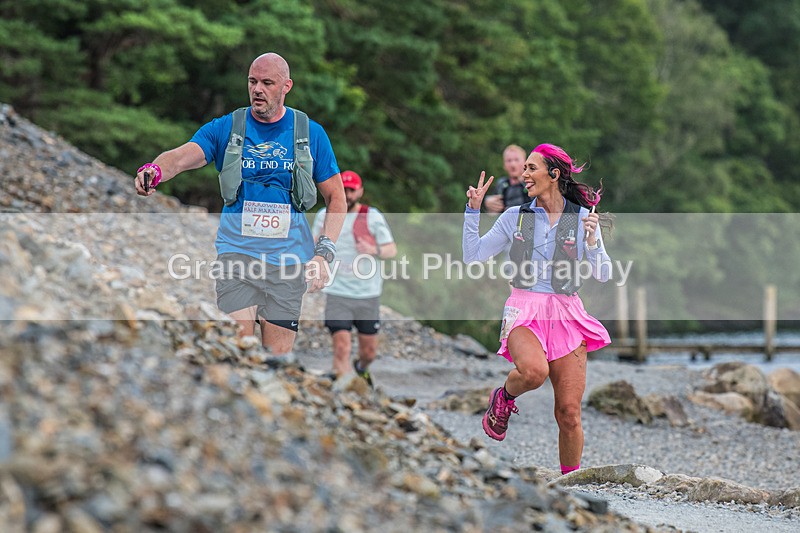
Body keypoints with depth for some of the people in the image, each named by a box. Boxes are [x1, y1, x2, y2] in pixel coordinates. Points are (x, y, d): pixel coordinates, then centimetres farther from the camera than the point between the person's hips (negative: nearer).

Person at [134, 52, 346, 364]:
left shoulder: (311, 133, 5)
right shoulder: (225, 128, 3)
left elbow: (336, 198, 9)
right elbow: (183, 156, -14)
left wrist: (323, 254, -5)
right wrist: (155, 170, -38)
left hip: (290, 258, 1)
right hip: (236, 253, -1)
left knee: (278, 358, 2)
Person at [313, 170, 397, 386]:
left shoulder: (373, 217, -1)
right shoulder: (324, 216, 5)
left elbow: (392, 250, -2)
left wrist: (374, 250, -22)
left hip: (368, 295, 0)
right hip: (337, 294, 0)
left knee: (369, 351, 11)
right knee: (342, 347, -16)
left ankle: (361, 369, 44)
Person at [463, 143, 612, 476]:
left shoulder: (583, 218, 5)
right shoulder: (515, 217, 9)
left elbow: (603, 275, 2)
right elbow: (473, 256, 9)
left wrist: (592, 242, -15)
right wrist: (473, 210, 2)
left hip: (566, 315, 0)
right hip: (524, 312, 0)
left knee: (569, 413, -4)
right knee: (534, 370, -34)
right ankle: (504, 398, -1)